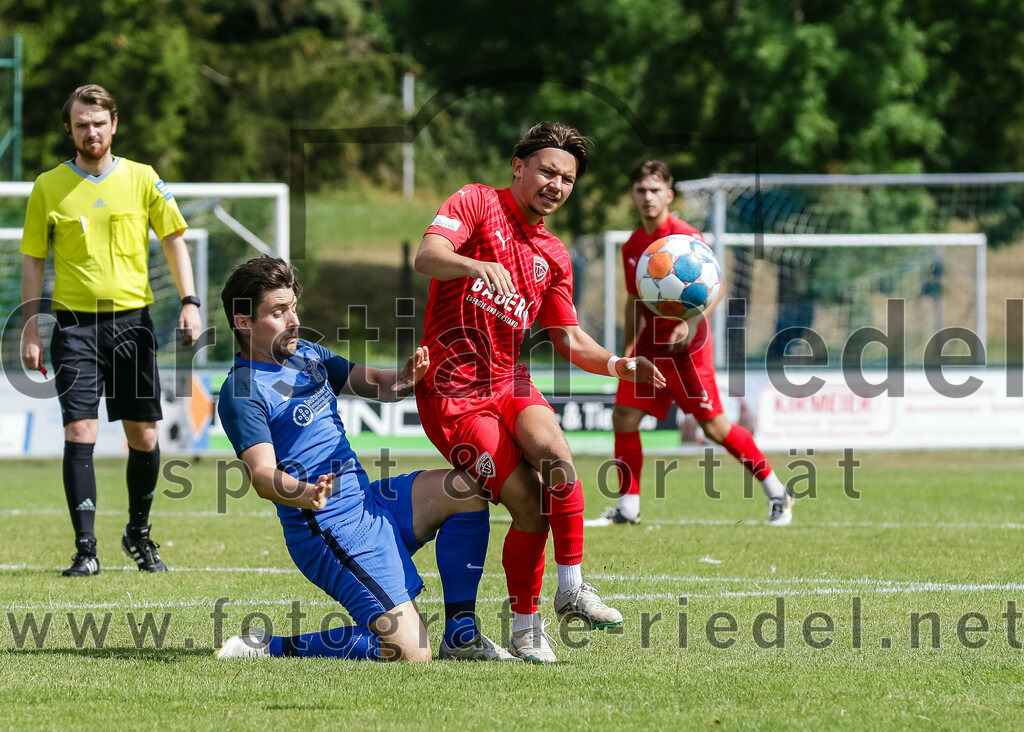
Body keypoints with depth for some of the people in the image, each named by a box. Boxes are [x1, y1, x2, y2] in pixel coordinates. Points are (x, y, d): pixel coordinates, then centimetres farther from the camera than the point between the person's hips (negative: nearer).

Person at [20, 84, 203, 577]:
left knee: (143, 437, 3)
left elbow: (173, 240, 9)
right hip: (76, 324, -1)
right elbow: (33, 259, 7)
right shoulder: (49, 187, 3)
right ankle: (85, 548, -9)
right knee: (79, 431, -12)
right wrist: (29, 328, 1)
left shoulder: (142, 180, 5)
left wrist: (189, 302, -2)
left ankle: (138, 533, 24)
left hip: (132, 321, 1)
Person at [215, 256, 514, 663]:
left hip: (367, 503, 9)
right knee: (409, 653, -19)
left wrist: (403, 379, -7)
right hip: (329, 529, -9)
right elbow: (263, 473, -25)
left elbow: (372, 383, 18)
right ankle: (271, 648, -7)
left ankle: (461, 637, 6)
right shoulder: (242, 392, -14)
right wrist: (304, 494, -47)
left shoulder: (306, 354, 14)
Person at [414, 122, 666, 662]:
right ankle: (524, 629, -2)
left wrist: (617, 365, -1)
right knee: (528, 500, -17)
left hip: (511, 385, 5)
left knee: (556, 455, -29)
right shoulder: (477, 203, -1)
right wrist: (477, 265, -39)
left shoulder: (553, 256, 17)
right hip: (452, 390, -5)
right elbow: (426, 257, -18)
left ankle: (572, 588, -21)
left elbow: (569, 341, 19)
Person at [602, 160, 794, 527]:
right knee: (623, 417, -6)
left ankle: (777, 493, 12)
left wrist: (691, 324, -34)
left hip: (687, 348, -6)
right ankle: (628, 507, 3)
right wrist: (628, 349, 15)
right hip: (650, 347, 6)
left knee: (714, 426, -3)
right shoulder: (632, 247, 8)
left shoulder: (686, 237, -13)